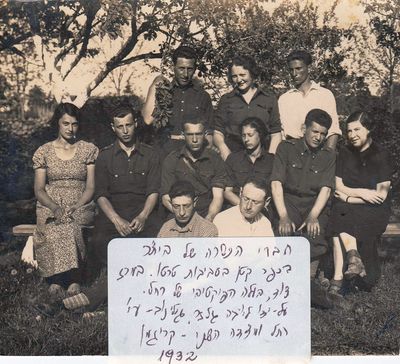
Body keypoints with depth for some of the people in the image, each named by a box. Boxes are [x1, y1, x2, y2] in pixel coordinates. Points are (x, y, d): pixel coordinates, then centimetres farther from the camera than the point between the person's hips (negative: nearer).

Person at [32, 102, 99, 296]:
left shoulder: (89, 150, 8)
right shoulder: (43, 152, 10)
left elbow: (91, 187, 3)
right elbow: (39, 190, 5)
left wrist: (76, 207, -15)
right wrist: (55, 207, -15)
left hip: (81, 206, -1)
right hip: (50, 206, 1)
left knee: (68, 225, -35)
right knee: (52, 227, -34)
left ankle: (57, 280, -27)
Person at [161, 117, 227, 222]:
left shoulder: (215, 159, 9)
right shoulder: (171, 160, 7)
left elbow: (218, 197, 0)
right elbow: (166, 198, 1)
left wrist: (208, 218, -19)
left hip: (208, 218, 1)